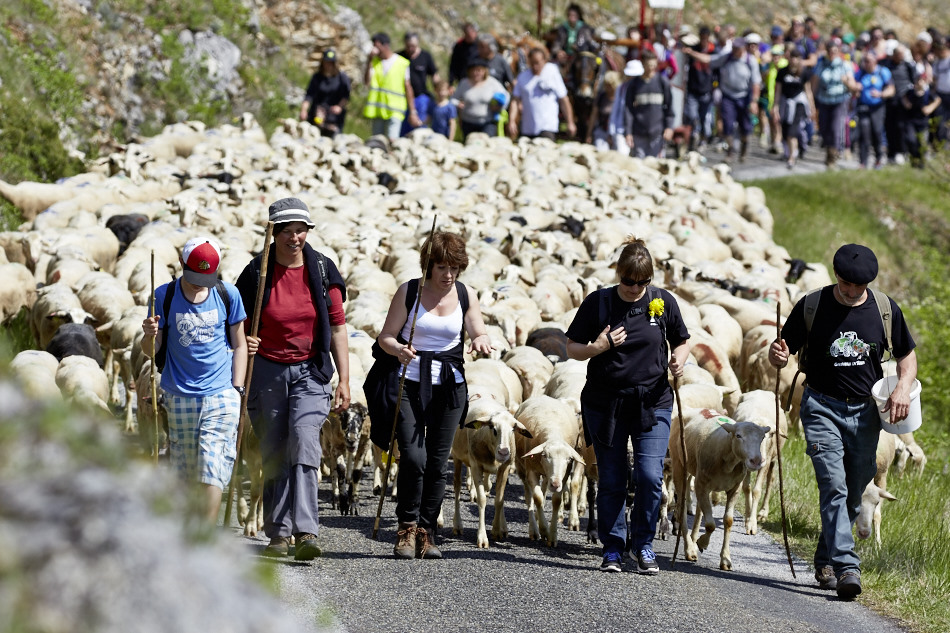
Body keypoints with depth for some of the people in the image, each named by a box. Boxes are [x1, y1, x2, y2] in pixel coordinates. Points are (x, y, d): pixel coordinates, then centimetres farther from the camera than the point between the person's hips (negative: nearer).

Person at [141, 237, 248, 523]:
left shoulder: (228, 295, 0)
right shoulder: (164, 296, -1)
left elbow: (239, 346, 9)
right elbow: (151, 351, 1)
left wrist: (237, 388, 1)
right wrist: (150, 336, -21)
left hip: (221, 395, -1)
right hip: (179, 397, 1)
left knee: (212, 471, -11)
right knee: (184, 473, 7)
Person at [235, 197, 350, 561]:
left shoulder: (322, 271, 1)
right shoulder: (257, 272, -2)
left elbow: (337, 326, 6)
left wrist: (344, 379, 3)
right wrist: (243, 343, -16)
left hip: (309, 372, -1)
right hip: (266, 371, 1)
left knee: (304, 443, -18)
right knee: (273, 455, 5)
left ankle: (304, 533, -25)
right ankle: (278, 534, 15)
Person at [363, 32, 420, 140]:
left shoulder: (402, 63, 0)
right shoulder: (374, 62, 8)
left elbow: (408, 87, 4)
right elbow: (367, 81, -7)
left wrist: (412, 112, 3)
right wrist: (370, 61, -12)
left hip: (394, 111, -4)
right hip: (377, 110, 4)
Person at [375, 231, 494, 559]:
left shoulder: (466, 295, 5)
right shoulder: (409, 291, -2)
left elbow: (479, 334, 9)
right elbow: (386, 336, -1)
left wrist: (482, 342, -15)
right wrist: (398, 350, -23)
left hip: (449, 385, 3)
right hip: (411, 382, -3)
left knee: (438, 461, 2)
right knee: (413, 457, -14)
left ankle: (426, 531, 13)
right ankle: (407, 527, 1)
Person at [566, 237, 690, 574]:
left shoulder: (663, 302, 1)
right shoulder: (598, 302, -2)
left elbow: (682, 342, 14)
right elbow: (572, 348, 4)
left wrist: (679, 359, -9)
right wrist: (597, 348, -17)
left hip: (652, 403, 0)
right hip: (605, 404, 0)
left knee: (650, 476, -10)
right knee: (611, 481, 5)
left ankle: (644, 545, 8)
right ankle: (613, 548, 16)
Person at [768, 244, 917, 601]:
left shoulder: (885, 310, 2)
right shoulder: (811, 307, -4)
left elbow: (907, 355, 14)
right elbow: (781, 355, 2)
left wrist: (904, 386, -6)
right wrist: (777, 355, -23)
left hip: (865, 412, 3)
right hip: (822, 407, -3)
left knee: (854, 494, 8)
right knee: (834, 488, -17)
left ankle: (825, 562, 26)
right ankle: (847, 567, -24)